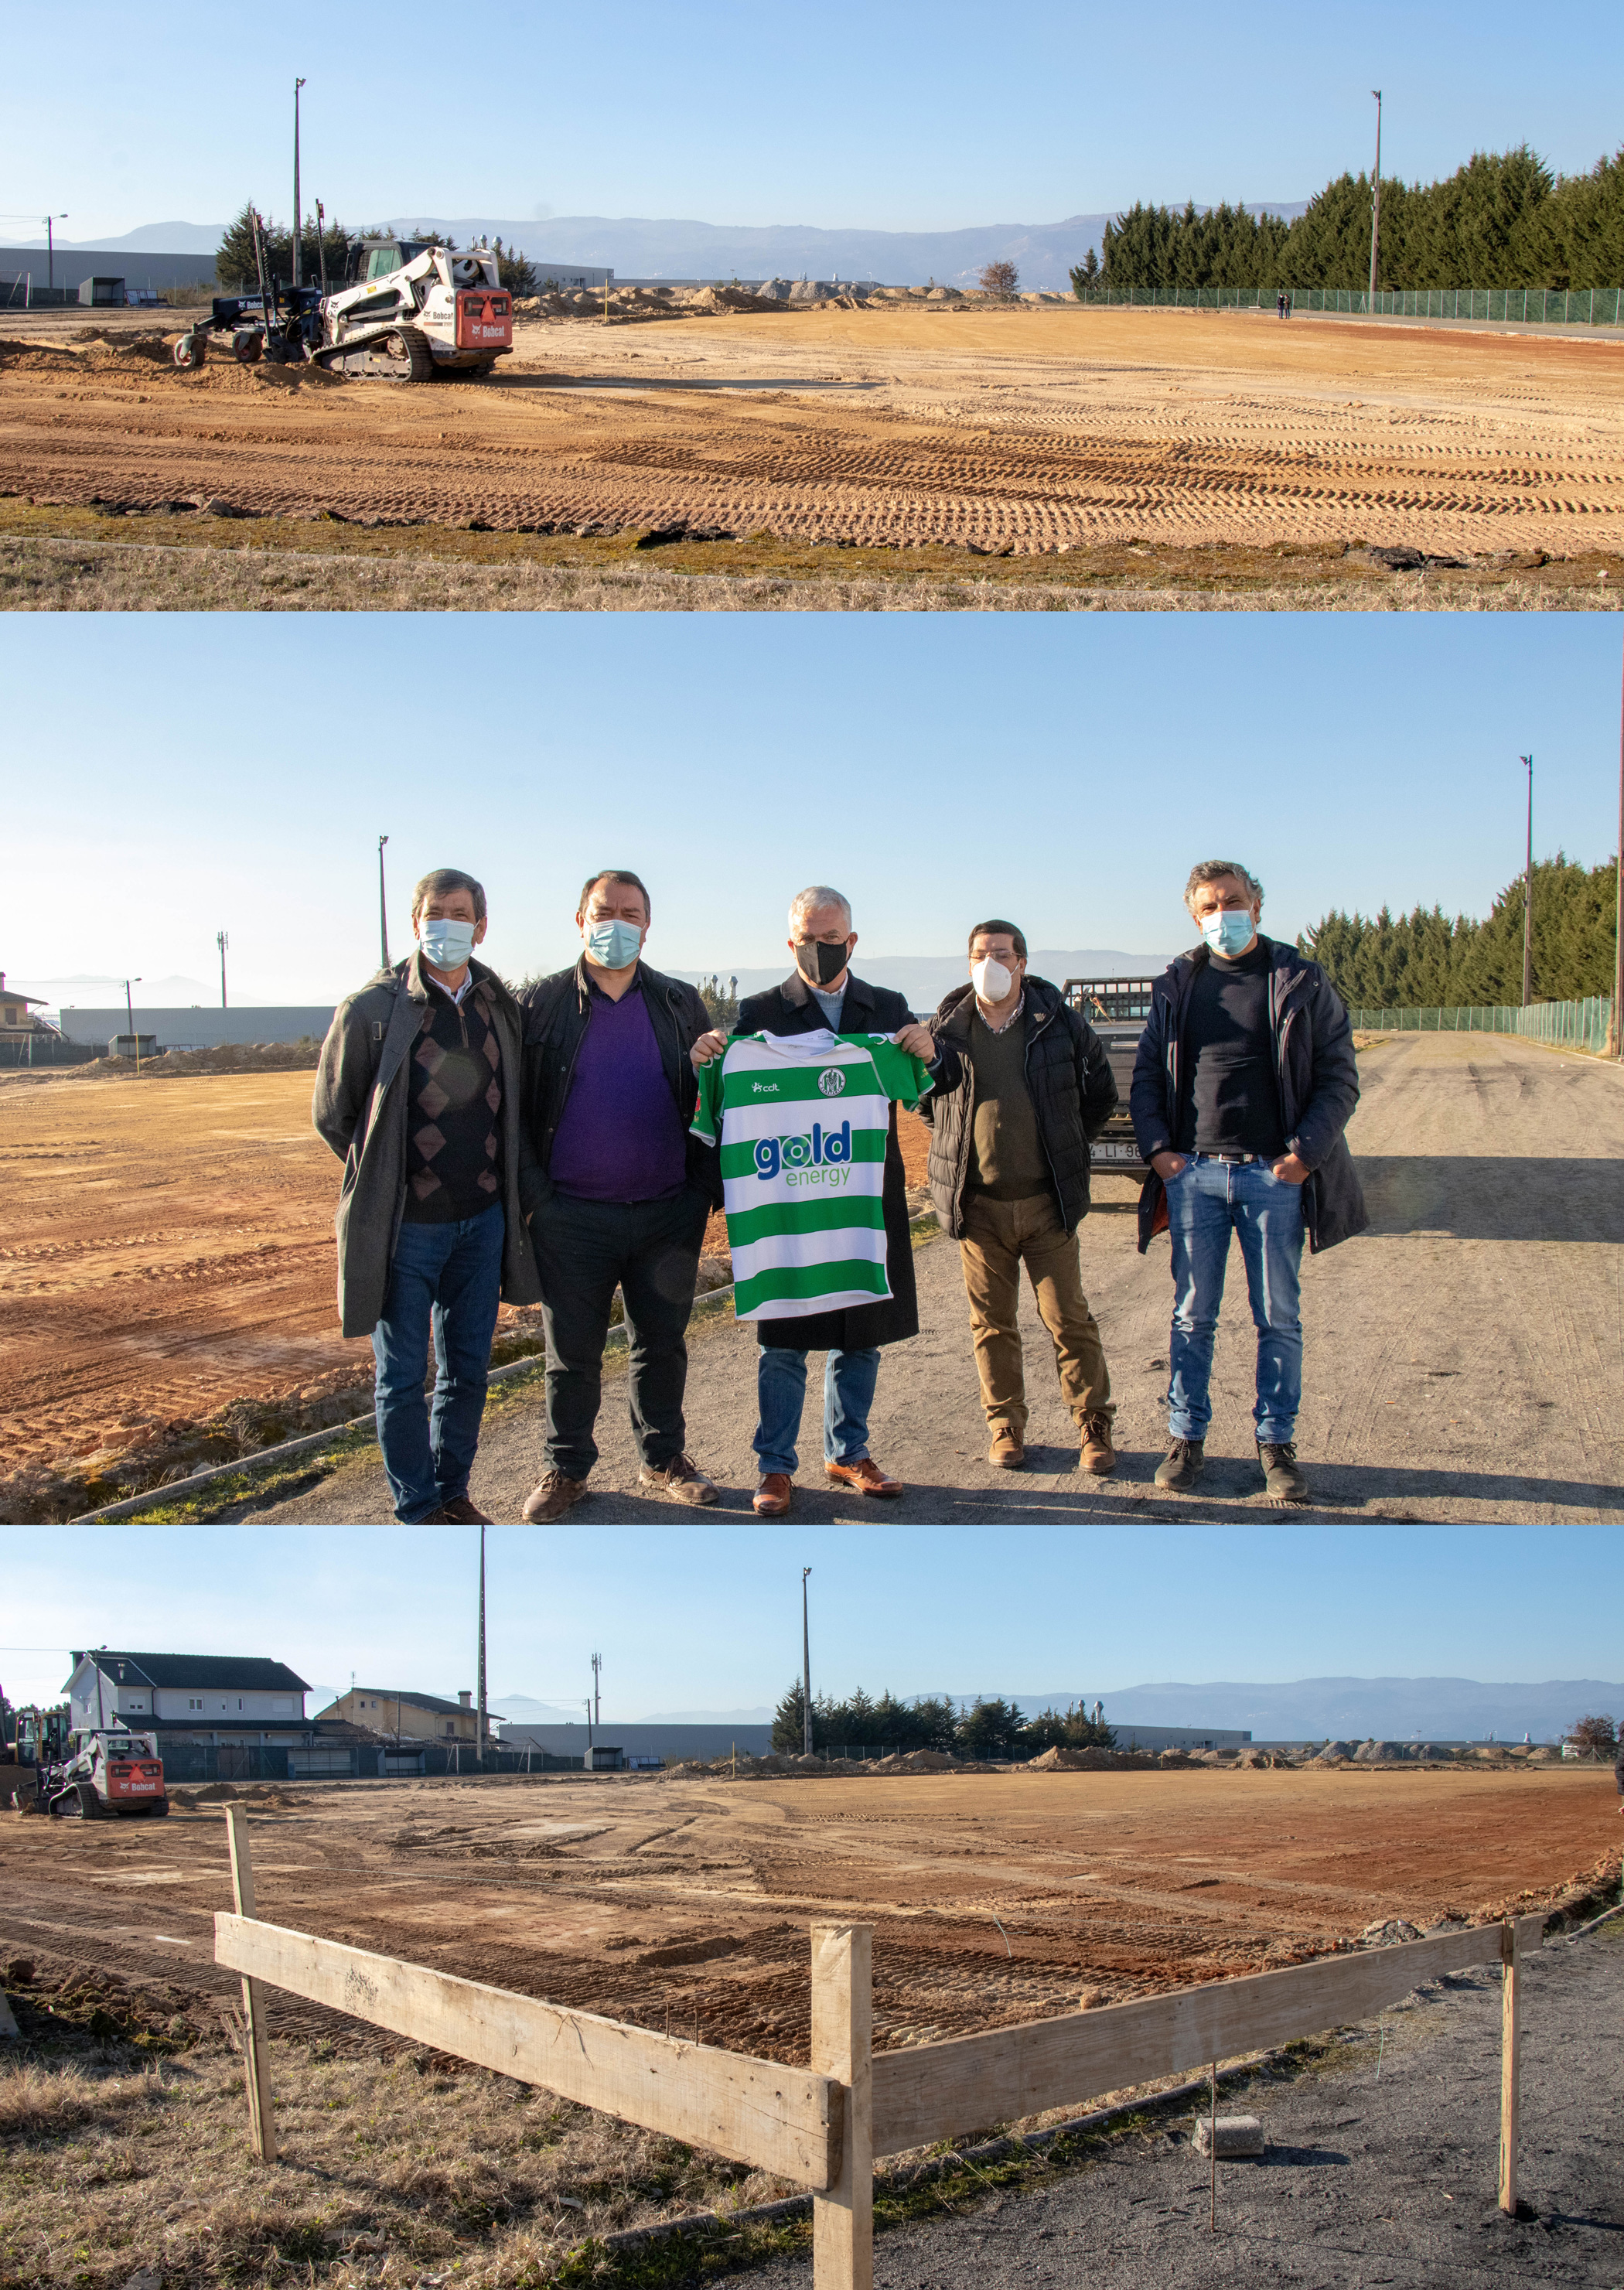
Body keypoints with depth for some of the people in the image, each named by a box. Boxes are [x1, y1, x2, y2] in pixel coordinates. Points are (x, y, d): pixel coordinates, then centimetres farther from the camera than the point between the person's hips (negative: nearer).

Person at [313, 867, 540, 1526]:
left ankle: (452, 1491, 30)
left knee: (467, 1369, 14)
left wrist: (491, 1177, 10)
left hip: (483, 1219, 4)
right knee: (403, 1378, 5)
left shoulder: (501, 1008, 4)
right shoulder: (373, 1009, -9)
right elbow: (331, 1113, 0)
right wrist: (387, 1180, 4)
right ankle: (420, 1512, 18)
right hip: (405, 1225, -4)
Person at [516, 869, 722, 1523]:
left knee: (662, 1345, 12)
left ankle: (663, 1457, 28)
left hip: (667, 1215, 2)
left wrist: (706, 1187, 1)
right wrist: (532, 1191, -6)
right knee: (572, 1352, 7)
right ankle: (566, 1468, 23)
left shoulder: (680, 1005, 7)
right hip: (572, 1217, -2)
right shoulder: (541, 1004, 1)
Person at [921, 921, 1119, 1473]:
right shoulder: (947, 1028, 1)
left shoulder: (1060, 1023, -1)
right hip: (978, 1204, 1)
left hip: (1047, 1200, -1)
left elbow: (1100, 1091, 13)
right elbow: (923, 1099, 18)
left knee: (1068, 1318, 2)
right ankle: (1006, 1427, 19)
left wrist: (1068, 1147, 11)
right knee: (992, 1322, 8)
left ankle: (1094, 1426, 12)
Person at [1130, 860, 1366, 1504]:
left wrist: (1306, 1151, -10)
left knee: (1279, 1318, 5)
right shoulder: (1176, 986, 9)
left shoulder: (1301, 981, 2)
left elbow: (1339, 1077, 1)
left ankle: (1277, 1443, 15)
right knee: (1192, 1316, 7)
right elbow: (1146, 1075, 13)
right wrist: (1156, 1146, -2)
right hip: (1193, 1172, 2)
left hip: (1274, 1173, -1)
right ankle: (1186, 1438, 17)